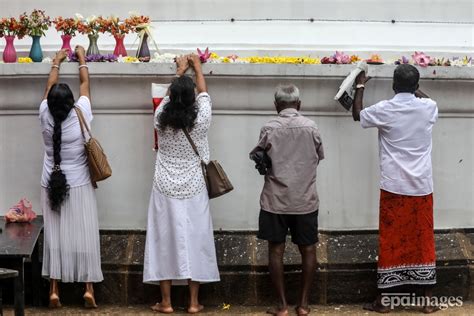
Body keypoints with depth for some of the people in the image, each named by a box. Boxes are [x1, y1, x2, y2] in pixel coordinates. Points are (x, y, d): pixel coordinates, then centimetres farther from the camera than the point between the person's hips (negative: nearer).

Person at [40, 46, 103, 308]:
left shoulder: (45, 116, -9)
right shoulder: (80, 115, -14)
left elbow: (49, 87, 9)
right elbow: (85, 85, 2)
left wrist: (56, 62, 23)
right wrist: (82, 59, 17)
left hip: (52, 184, 2)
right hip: (79, 186, -2)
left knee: (54, 236, 5)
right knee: (83, 236, 2)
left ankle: (54, 290, 6)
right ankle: (89, 288, 1)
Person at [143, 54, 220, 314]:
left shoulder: (161, 119, -7)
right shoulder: (200, 121, -11)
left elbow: (168, 97, 13)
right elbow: (204, 95, 9)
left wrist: (179, 72, 28)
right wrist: (197, 68, 24)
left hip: (165, 190, 1)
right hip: (193, 191, -1)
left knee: (165, 241, 6)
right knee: (193, 241, 6)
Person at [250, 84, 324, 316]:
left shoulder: (269, 129, -6)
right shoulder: (311, 127, -2)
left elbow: (259, 160, 4)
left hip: (276, 200, -1)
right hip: (305, 200, 1)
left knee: (276, 250, 6)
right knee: (308, 250, 11)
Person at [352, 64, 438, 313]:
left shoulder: (385, 109, -8)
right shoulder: (429, 108, -1)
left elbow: (357, 114, 12)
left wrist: (360, 86, 23)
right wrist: (413, 84, 31)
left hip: (394, 188, -2)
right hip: (422, 187, 2)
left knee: (390, 242, 5)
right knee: (424, 240, 10)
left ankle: (382, 300, 11)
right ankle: (427, 300, 15)